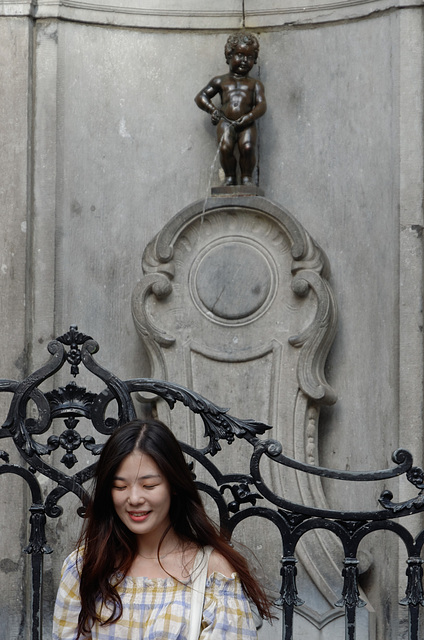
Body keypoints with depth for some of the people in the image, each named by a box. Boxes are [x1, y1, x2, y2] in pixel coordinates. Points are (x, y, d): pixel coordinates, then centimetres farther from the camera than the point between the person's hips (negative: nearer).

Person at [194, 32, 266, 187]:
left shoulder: (254, 84, 21)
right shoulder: (221, 81, 22)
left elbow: (261, 105, 7)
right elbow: (200, 97, 22)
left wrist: (248, 118, -12)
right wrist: (212, 110, 2)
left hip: (247, 124, 0)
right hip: (226, 122, 0)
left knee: (247, 146, -29)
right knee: (225, 147, -28)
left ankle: (247, 177, -11)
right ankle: (230, 177, -10)